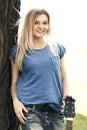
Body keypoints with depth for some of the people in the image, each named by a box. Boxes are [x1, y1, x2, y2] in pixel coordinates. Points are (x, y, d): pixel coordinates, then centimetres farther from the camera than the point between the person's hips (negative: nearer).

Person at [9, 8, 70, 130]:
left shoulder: (57, 48, 13)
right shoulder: (18, 51, 7)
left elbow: (64, 78, 17)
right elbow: (14, 83, 9)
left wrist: (66, 94, -3)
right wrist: (15, 100, -9)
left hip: (55, 110, 3)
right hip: (30, 110, -3)